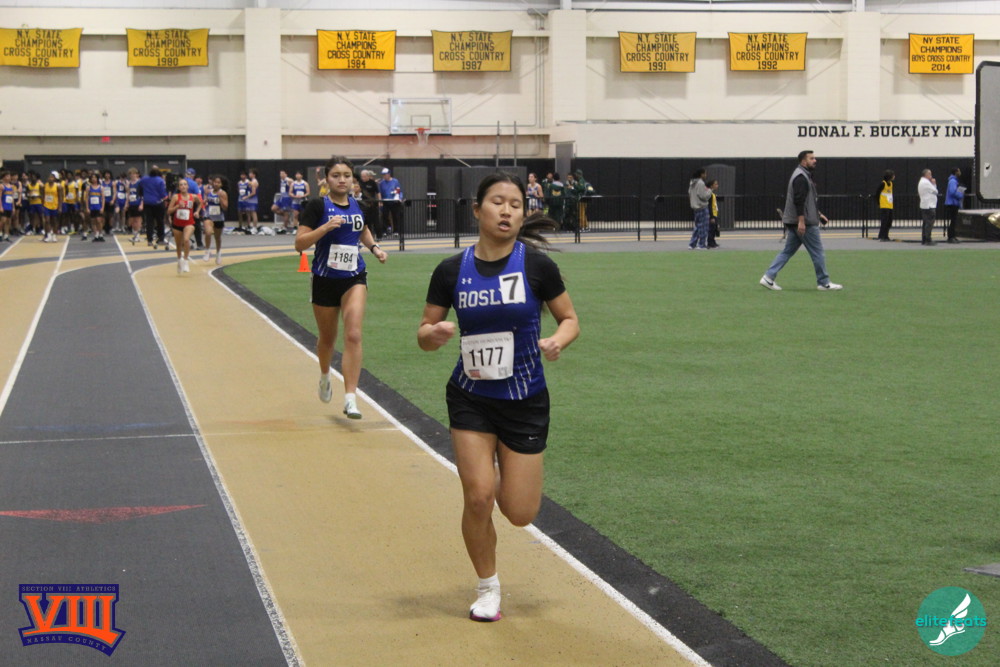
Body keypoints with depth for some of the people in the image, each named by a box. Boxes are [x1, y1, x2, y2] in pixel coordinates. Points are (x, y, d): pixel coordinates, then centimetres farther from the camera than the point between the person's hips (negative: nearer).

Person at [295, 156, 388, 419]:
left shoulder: (359, 205, 2)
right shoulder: (318, 206, -10)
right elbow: (300, 243, -15)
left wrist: (374, 247, 6)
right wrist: (326, 227, -27)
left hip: (354, 278, 2)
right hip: (325, 279, -1)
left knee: (353, 335, -15)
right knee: (327, 337, 15)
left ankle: (350, 398, -16)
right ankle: (325, 376, 48)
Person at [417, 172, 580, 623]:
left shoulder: (537, 265, -9)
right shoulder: (451, 271, -5)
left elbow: (570, 318, 2)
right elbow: (424, 334, 2)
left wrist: (558, 341, -20)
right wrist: (434, 334, -21)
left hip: (526, 400, 0)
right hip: (471, 399, 0)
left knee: (519, 513, 1)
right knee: (478, 497, -10)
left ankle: (506, 473, 39)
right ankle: (487, 588, 15)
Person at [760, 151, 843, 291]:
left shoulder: (803, 175, 19)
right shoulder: (801, 177, -15)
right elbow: (799, 201, -23)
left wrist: (818, 214, 25)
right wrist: (801, 221, -27)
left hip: (794, 223, 10)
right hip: (804, 222, -10)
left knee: (787, 251, 8)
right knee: (817, 252, 0)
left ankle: (769, 277, 1)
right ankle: (824, 283, 7)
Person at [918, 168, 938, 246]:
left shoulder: (921, 182, 18)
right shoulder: (926, 182, -14)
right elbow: (935, 191, -12)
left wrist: (933, 184, 9)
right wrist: (934, 184, 2)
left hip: (924, 205, 11)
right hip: (929, 206, -11)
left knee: (926, 223, 13)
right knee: (929, 223, -10)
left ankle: (924, 240, 13)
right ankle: (928, 240, -12)